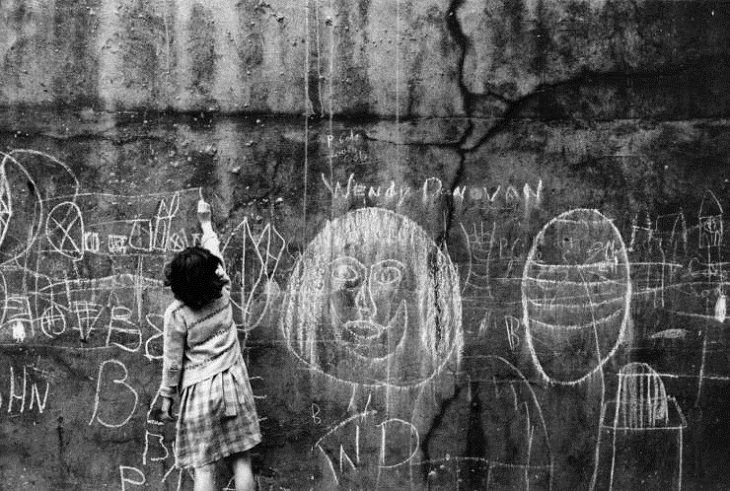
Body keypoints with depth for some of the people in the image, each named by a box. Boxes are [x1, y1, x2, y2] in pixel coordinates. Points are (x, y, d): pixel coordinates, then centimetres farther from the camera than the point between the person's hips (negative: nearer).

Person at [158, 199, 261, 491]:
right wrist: (206, 224, 28)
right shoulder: (223, 294, -4)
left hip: (199, 390, -3)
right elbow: (216, 253, 14)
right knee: (241, 460, 6)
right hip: (233, 383, 3)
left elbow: (173, 362, -7)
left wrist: (166, 398, 5)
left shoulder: (176, 314, -13)